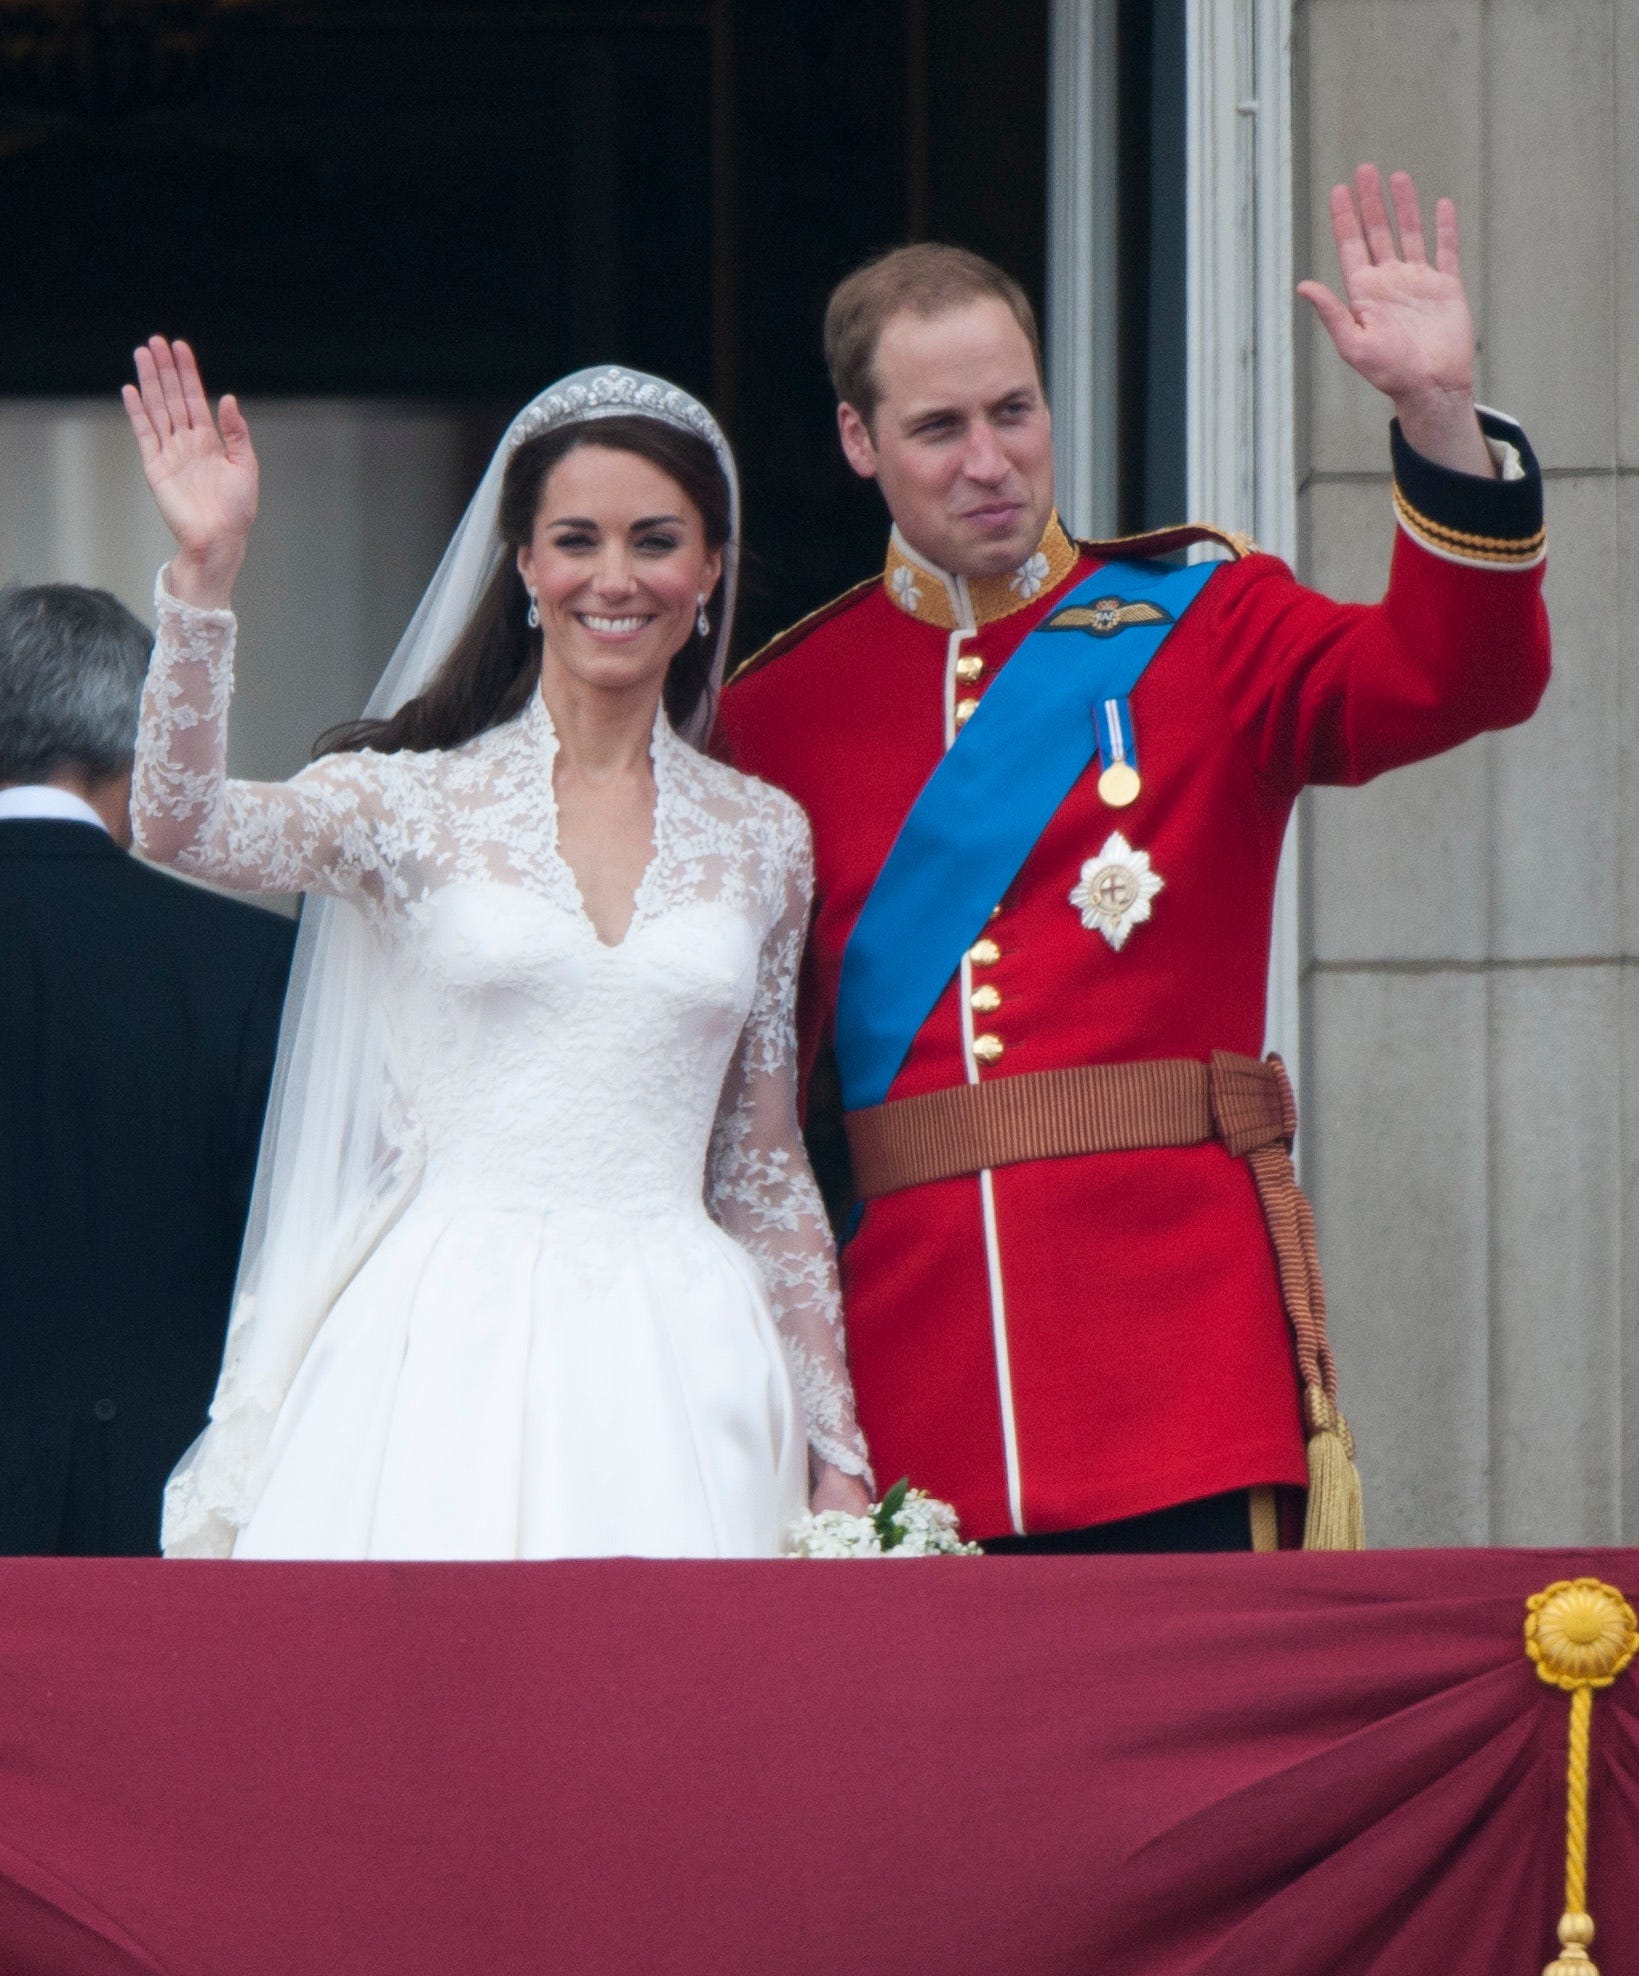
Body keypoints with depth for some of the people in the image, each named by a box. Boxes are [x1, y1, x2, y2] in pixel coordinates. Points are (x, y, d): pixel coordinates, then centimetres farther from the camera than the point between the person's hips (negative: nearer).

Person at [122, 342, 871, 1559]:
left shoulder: (763, 838, 12)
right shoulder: (416, 797, 4)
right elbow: (181, 827, -15)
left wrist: (835, 1452, 15)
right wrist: (207, 570, -24)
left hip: (676, 1367, 2)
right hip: (446, 1353, -2)